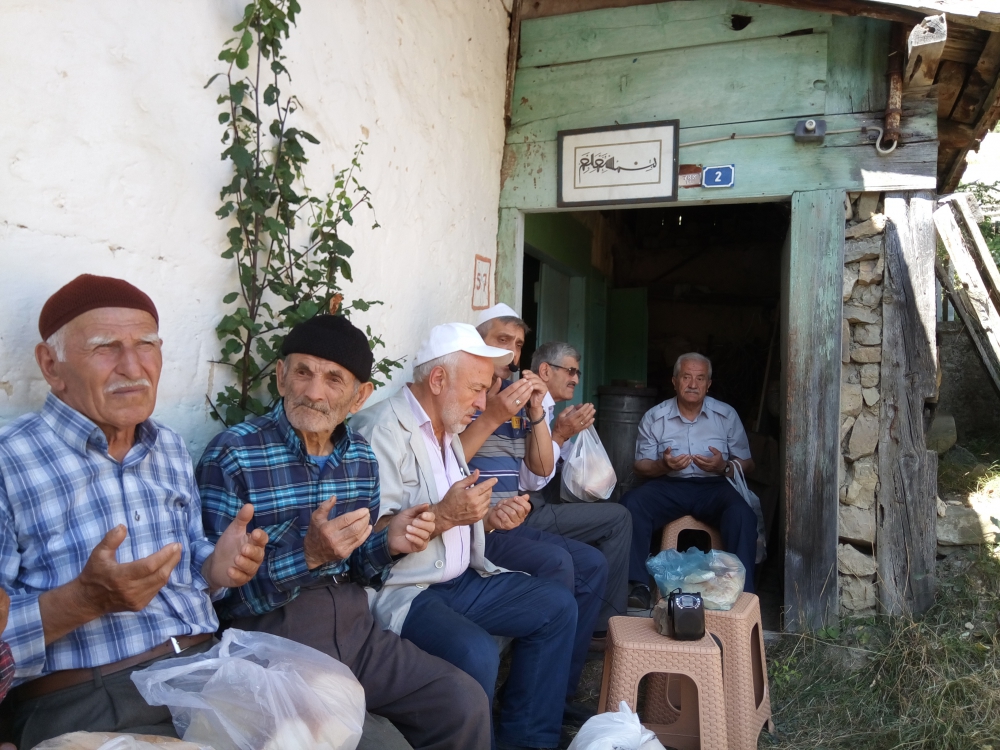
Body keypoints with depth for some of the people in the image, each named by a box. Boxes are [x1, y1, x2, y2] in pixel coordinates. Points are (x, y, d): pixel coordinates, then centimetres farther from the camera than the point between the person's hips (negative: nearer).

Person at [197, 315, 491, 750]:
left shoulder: (361, 457, 6)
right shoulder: (231, 457, -12)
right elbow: (220, 592, -14)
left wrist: (387, 542, -7)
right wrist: (306, 553, -27)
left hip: (355, 631, 6)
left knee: (466, 703, -2)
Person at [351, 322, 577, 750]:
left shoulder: (447, 431, 15)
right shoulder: (382, 429, -16)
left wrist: (489, 520, 2)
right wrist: (442, 516, -28)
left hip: (461, 579, 10)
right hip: (403, 590, -9)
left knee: (558, 606, 6)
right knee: (477, 652, -33)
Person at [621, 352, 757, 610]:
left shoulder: (727, 415, 7)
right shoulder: (654, 417, 5)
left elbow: (747, 463, 8)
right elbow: (641, 467, 6)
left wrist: (724, 467, -15)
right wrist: (663, 465, -17)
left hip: (714, 487, 0)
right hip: (669, 486, 0)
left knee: (742, 514, -32)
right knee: (631, 502, -28)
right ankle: (639, 586, -24)